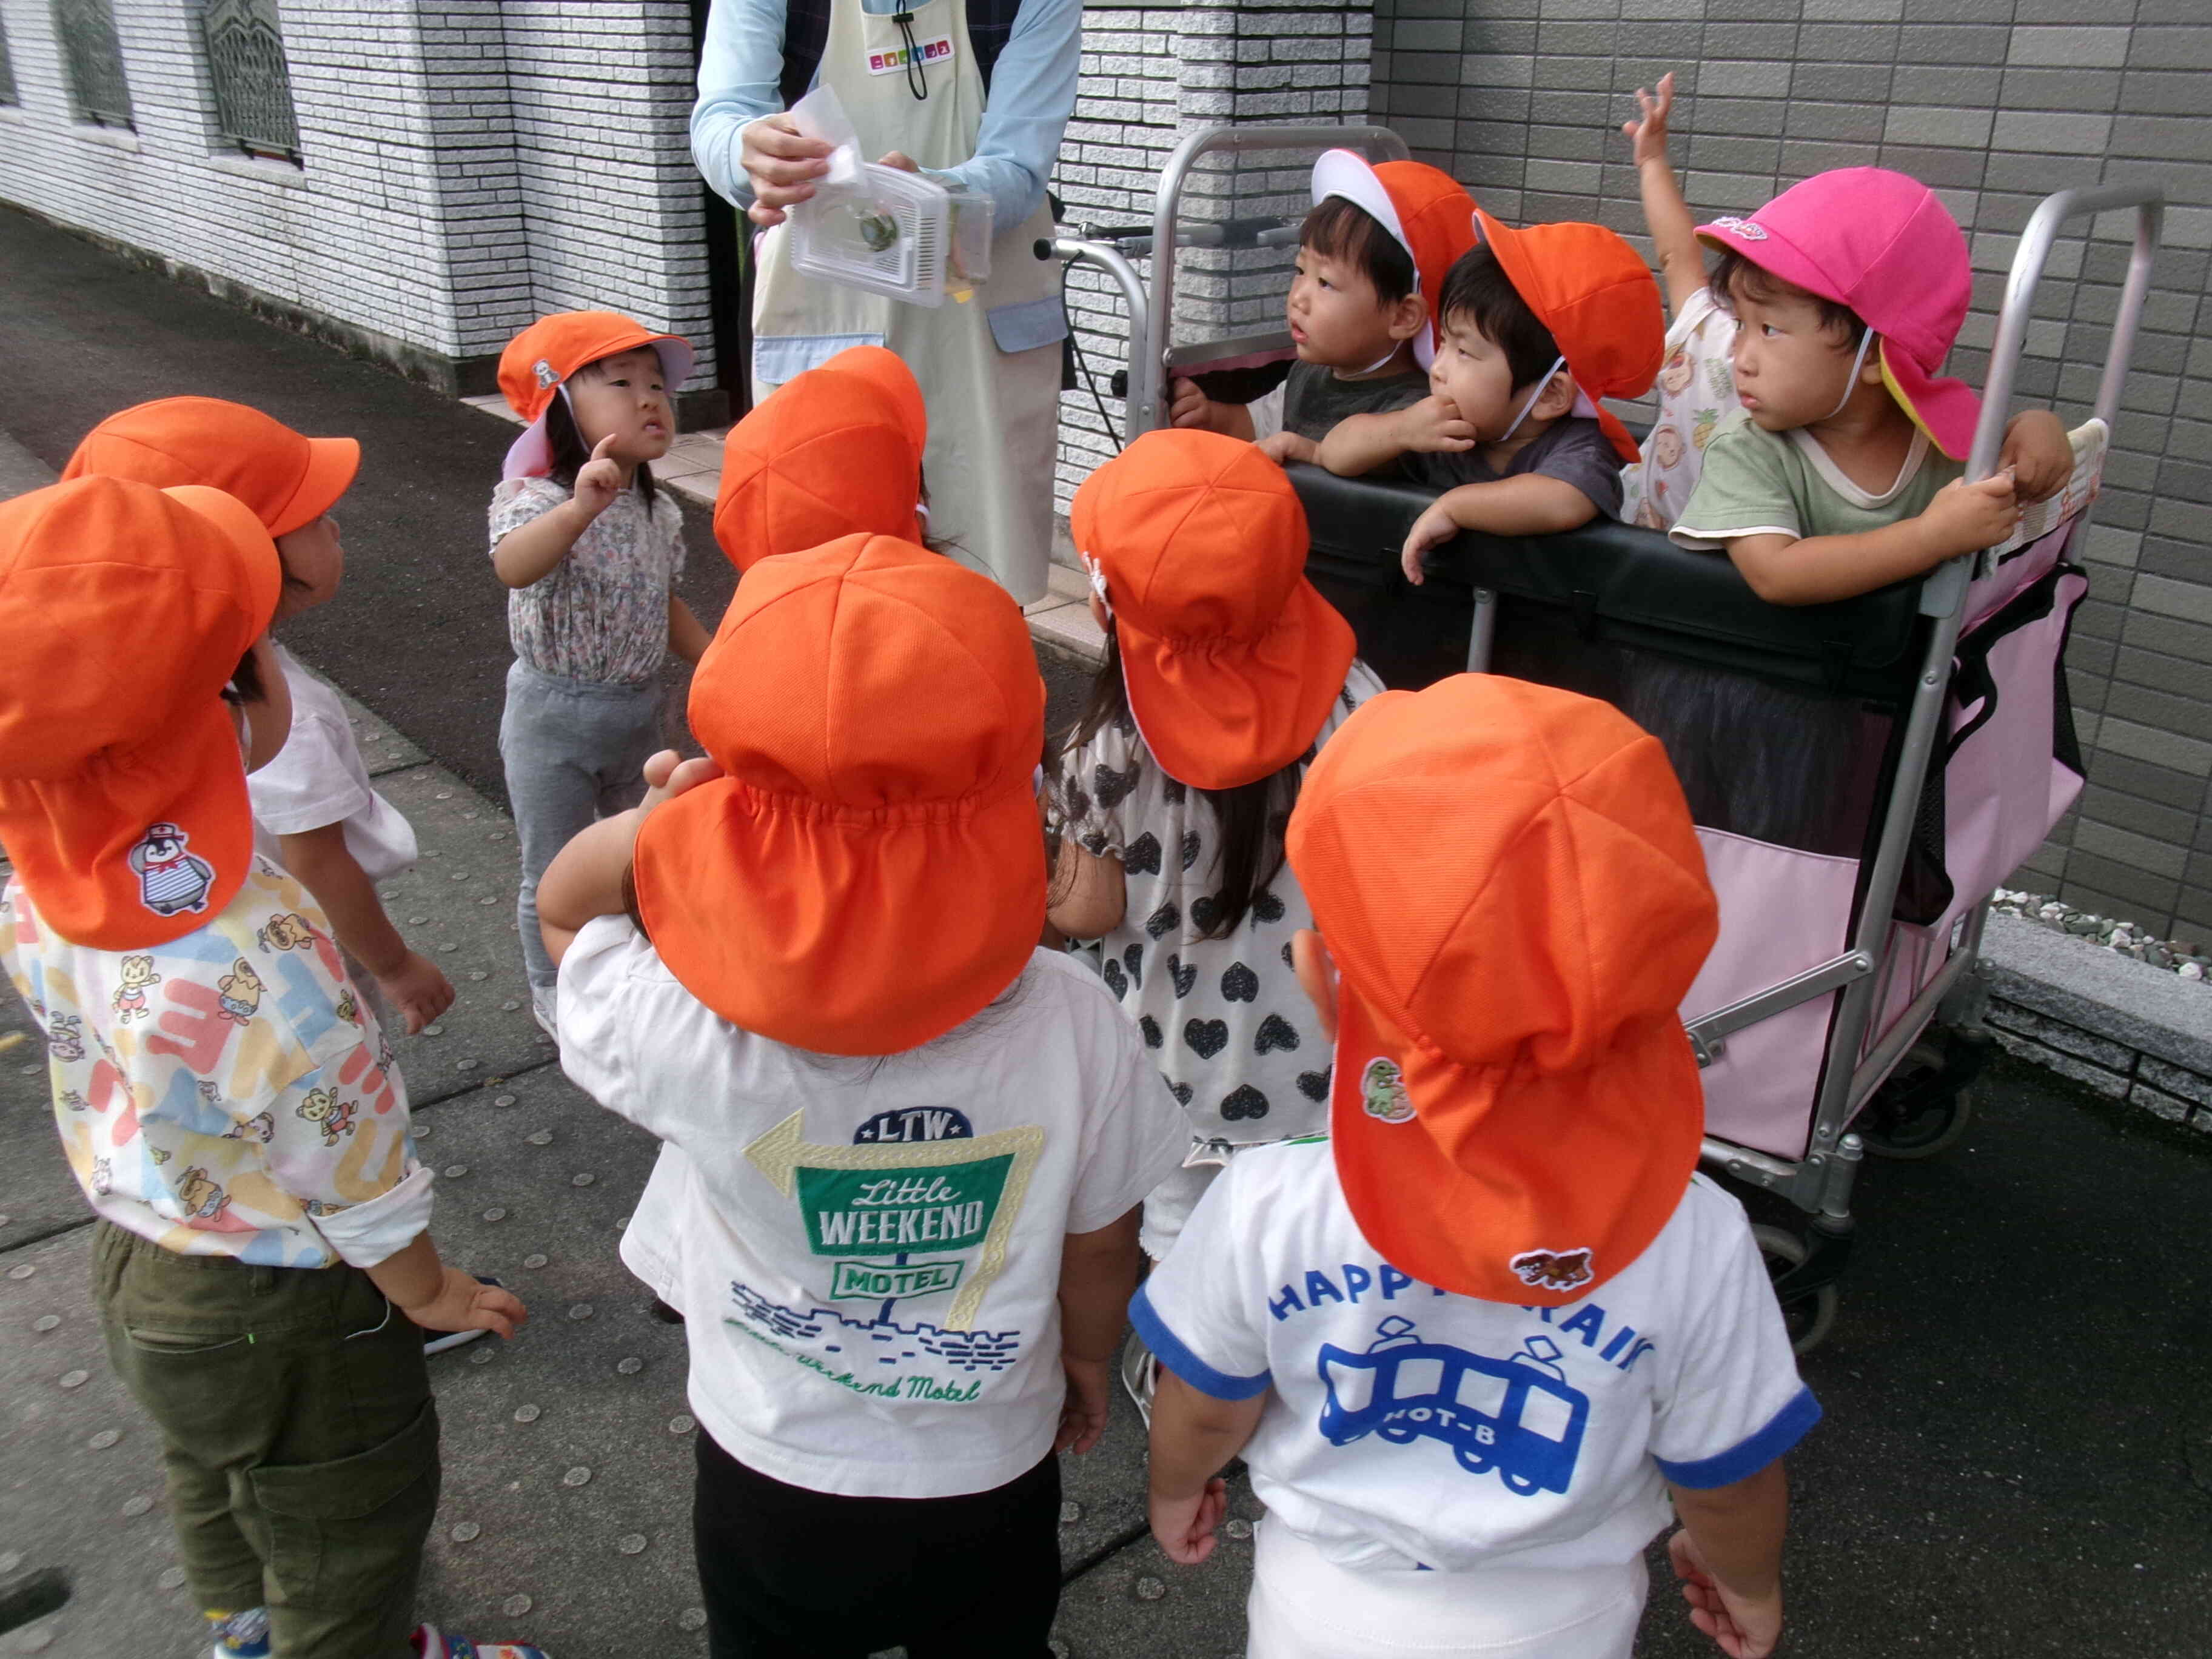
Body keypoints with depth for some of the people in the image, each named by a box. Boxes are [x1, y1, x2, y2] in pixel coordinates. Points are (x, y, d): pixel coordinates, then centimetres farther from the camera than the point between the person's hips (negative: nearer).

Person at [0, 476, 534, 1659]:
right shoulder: (248, 948, -40)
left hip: (134, 1259, 8)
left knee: (213, 1474, 35)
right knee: (343, 1540, 20)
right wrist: (428, 1291, -9)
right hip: (277, 1312, -8)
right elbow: (350, 1165, -26)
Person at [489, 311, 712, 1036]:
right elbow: (513, 567, -47)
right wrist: (581, 509, -63)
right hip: (554, 714, -6)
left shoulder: (658, 513, -1)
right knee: (557, 869, 9)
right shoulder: (539, 500, -23)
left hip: (637, 708, 6)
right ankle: (554, 989, 33)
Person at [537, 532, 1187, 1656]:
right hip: (990, 1490, 0)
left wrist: (651, 825, -30)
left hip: (769, 1493, 1)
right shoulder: (1068, 1023, -30)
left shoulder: (683, 1024, -31)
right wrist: (1086, 1365, 10)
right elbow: (1099, 1255, -12)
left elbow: (563, 907, -7)